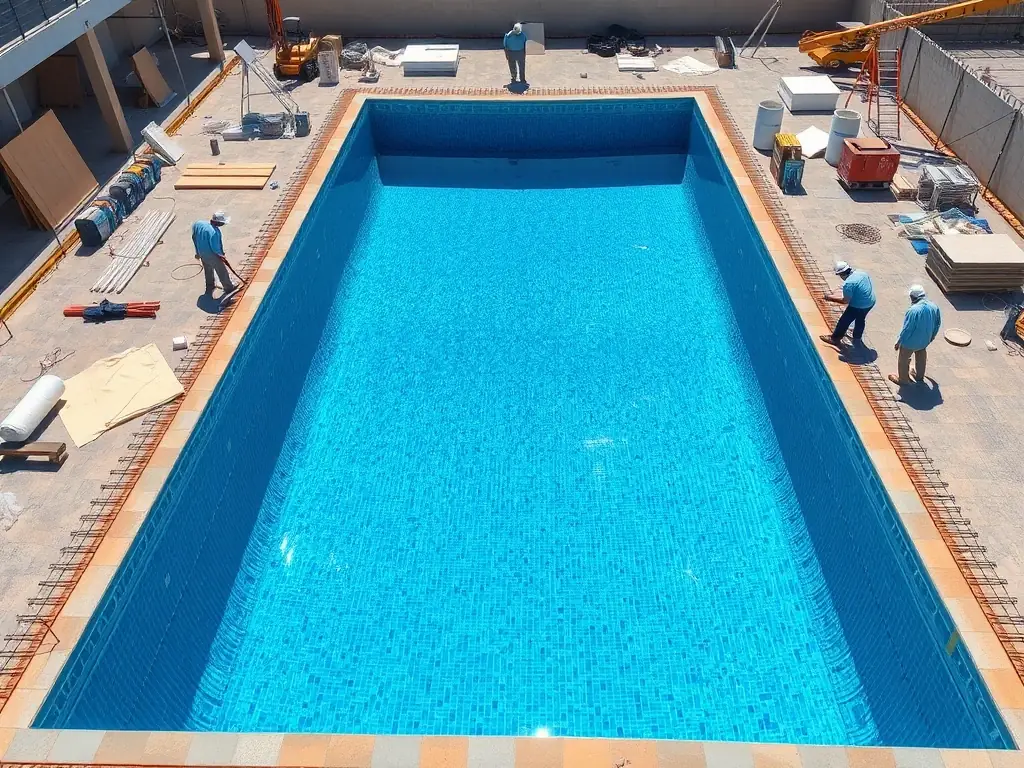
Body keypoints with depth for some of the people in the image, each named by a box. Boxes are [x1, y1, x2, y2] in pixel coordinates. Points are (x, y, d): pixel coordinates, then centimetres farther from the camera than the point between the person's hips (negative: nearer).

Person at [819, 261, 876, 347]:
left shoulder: (848, 283, -25)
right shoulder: (861, 272, -2)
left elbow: (845, 301, -19)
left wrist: (831, 297, -9)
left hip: (859, 306, -8)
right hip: (871, 301, 8)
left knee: (844, 321, 12)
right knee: (860, 319, 30)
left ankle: (835, 338, 28)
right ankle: (857, 338, 49)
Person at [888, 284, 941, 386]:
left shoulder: (913, 310, -32)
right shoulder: (934, 307, -10)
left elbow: (907, 329, -26)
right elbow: (937, 323, 5)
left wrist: (898, 342, -12)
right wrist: (932, 336, 22)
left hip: (910, 341, -6)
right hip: (925, 340, 6)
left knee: (904, 359, 17)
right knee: (921, 357, 30)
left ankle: (903, 380, 32)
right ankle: (919, 375, 49)